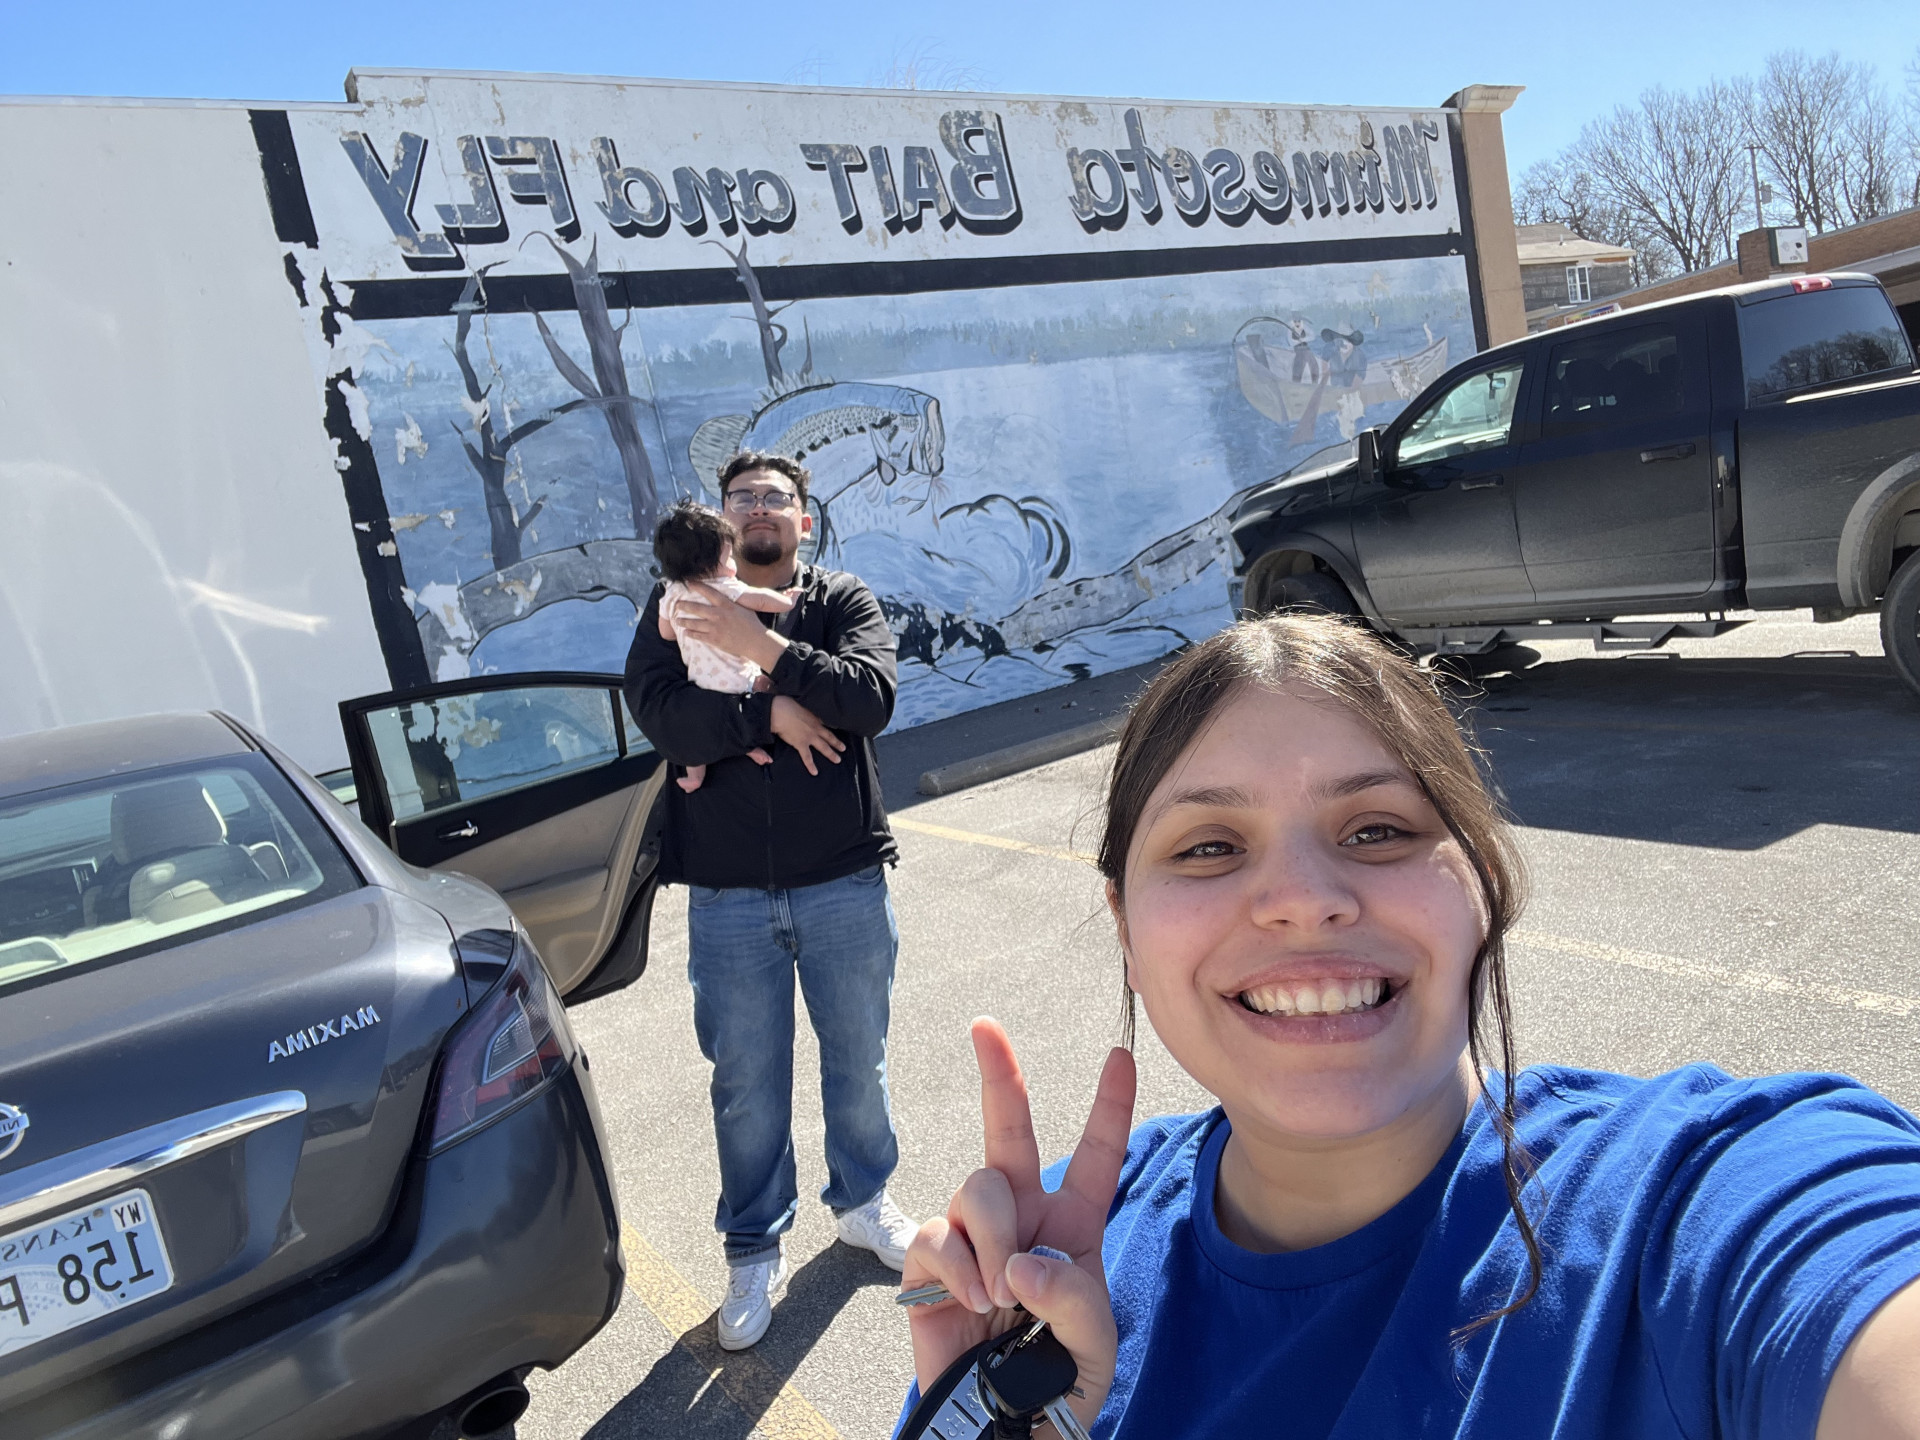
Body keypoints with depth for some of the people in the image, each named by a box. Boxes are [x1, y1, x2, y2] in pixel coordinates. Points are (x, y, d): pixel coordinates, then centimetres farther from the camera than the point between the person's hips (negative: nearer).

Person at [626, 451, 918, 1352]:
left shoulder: (843, 602, 2)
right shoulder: (676, 607, 4)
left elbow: (871, 697, -17)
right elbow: (658, 714, -13)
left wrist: (759, 646, -23)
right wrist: (770, 712, -19)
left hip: (845, 884, 0)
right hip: (728, 896, 0)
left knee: (857, 1060, 17)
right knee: (746, 1083, 11)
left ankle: (863, 1202, 42)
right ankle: (757, 1252, 31)